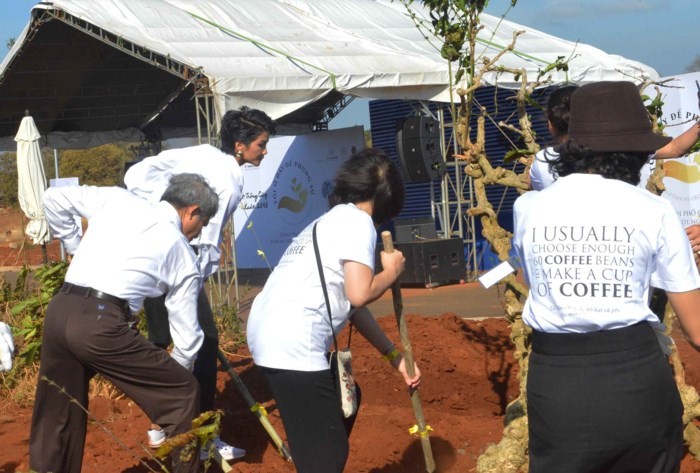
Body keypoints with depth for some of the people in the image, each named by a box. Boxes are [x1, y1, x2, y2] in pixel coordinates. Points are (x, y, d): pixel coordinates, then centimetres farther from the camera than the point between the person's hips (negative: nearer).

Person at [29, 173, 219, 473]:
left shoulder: (117, 199, 18)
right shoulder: (184, 256, 11)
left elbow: (54, 199, 17)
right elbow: (187, 334, 16)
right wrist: (176, 373, 34)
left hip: (58, 310, 5)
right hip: (100, 323, -5)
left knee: (59, 412, 21)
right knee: (182, 393, 10)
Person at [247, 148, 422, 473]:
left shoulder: (332, 220, 25)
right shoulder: (358, 220, -3)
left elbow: (351, 306, 27)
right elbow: (359, 295, -14)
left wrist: (394, 354, 30)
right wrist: (392, 271, 6)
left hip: (270, 333, 10)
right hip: (293, 343, -10)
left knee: (341, 406, 29)